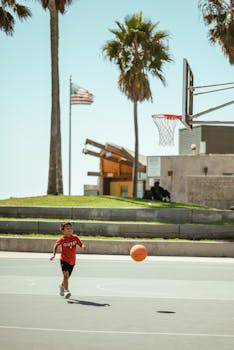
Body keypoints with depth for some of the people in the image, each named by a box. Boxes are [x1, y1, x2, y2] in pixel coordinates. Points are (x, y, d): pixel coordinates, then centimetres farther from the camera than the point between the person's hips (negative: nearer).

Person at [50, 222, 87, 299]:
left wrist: (83, 246, -27)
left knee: (67, 277, 16)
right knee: (66, 275, -21)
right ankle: (66, 291, -22)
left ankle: (62, 286, 45)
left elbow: (81, 244, -3)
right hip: (64, 260, -4)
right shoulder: (62, 240, -12)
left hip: (72, 261, 4)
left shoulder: (75, 237, -6)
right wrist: (54, 255, -4)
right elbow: (56, 245, 4)